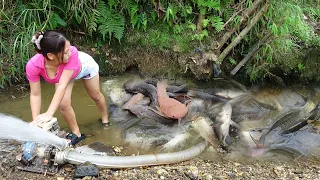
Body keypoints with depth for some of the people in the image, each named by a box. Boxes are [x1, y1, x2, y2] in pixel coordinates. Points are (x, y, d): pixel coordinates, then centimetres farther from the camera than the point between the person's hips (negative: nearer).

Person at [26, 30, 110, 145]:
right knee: (63, 104, -12)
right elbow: (35, 95, -29)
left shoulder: (72, 53, -48)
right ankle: (76, 133, 15)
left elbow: (62, 85, -48)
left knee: (96, 96, 17)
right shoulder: (33, 66, -40)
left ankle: (105, 119, 48)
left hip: (85, 65, -1)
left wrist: (49, 114, -54)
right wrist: (35, 122, -36)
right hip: (63, 71, 1)